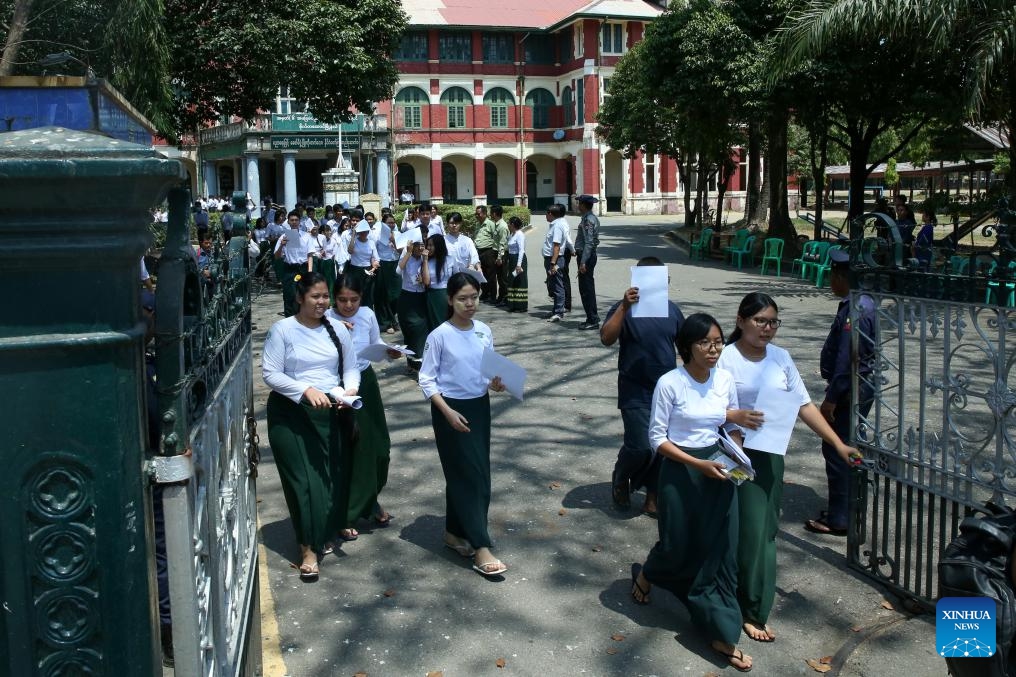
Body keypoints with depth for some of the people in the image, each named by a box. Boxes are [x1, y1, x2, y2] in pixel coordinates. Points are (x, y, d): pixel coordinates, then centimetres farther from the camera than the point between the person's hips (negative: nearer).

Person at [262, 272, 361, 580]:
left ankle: (324, 531, 29)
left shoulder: (337, 329, 7)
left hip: (331, 412, 4)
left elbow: (351, 366, 9)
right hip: (291, 413, -4)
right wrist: (307, 390, -21)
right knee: (304, 478, -5)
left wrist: (350, 389, -13)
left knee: (332, 476, 5)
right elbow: (270, 373, -10)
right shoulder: (282, 330, -5)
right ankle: (309, 547, 4)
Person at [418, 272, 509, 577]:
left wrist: (494, 383, -11)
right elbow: (426, 380, -11)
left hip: (479, 406, 6)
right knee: (468, 474, -5)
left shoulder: (485, 332, 2)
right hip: (450, 408, -6)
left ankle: (455, 531, 28)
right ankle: (481, 547, -1)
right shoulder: (439, 336, -13)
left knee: (479, 473, 10)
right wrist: (448, 412, -19)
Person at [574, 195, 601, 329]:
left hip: (586, 256, -10)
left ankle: (593, 320, -1)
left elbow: (588, 242, -23)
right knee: (587, 288, 15)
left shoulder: (588, 220, -17)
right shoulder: (591, 218, 15)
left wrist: (583, 262, -25)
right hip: (589, 255, 10)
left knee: (586, 289, -5)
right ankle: (593, 318, 22)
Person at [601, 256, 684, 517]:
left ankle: (653, 498, 23)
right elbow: (606, 338, -23)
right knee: (640, 446, -10)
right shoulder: (625, 308, -8)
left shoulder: (671, 309, 6)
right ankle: (620, 478, 21)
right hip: (635, 393, -4)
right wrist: (624, 306, -32)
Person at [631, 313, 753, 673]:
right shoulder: (670, 383, -15)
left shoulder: (726, 379, -1)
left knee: (719, 549, 5)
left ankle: (720, 633, 15)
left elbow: (735, 428, 10)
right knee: (678, 545, 9)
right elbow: (657, 438, -12)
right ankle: (646, 575, 45)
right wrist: (698, 464, -20)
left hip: (718, 471, 4)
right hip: (680, 472, -4)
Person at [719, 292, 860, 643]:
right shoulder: (725, 358, -12)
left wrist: (838, 444, 1)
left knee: (765, 529, 11)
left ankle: (750, 605, 29)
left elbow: (804, 405, 5)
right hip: (737, 455, -5)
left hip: (770, 455, 5)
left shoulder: (780, 357, 5)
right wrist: (734, 416, -34)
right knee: (751, 530, -4)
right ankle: (752, 612, 10)